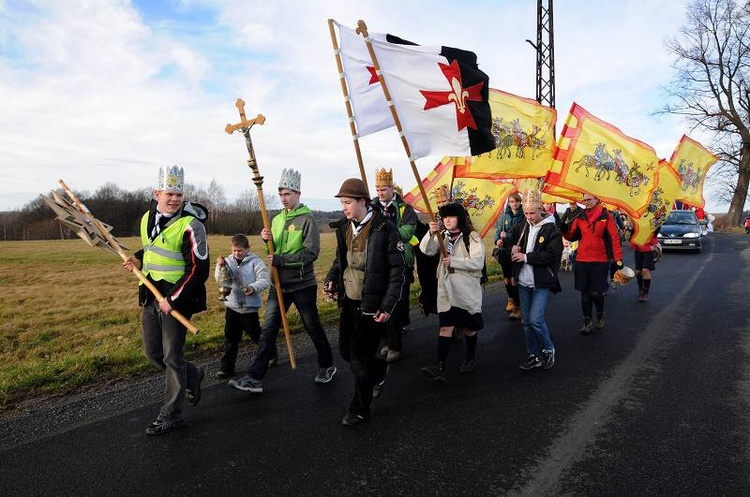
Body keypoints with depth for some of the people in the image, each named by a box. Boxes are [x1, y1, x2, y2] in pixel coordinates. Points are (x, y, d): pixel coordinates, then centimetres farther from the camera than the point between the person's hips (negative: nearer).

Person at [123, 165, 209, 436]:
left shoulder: (190, 225, -16)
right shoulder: (147, 218, 8)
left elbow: (199, 270, -18)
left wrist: (173, 299, -19)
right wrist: (138, 260, 4)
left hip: (177, 300, -8)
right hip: (150, 296, 8)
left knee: (172, 357, 0)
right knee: (152, 353, 14)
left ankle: (171, 416, 15)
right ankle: (193, 375, 40)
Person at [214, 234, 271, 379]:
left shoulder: (255, 262, -9)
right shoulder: (228, 261, 4)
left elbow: (264, 281, -14)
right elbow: (220, 281, 1)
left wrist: (253, 288, -32)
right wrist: (220, 267, -17)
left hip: (249, 307, -4)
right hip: (232, 305, 4)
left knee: (256, 334, 9)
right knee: (231, 338, 7)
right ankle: (227, 367, 15)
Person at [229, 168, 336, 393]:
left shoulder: (307, 219, -11)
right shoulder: (277, 219, 10)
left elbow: (311, 253, -20)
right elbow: (274, 252, 16)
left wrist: (280, 260, -20)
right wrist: (267, 239, -6)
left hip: (302, 284, -5)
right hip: (279, 284, 6)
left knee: (313, 328, 10)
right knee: (268, 330, 2)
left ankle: (327, 366, 31)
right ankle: (255, 379, 6)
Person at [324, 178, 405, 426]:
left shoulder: (384, 229, -15)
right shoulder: (344, 227, 5)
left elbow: (398, 270, -14)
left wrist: (388, 305, -18)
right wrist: (331, 279, 0)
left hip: (371, 305, -7)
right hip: (348, 302, 7)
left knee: (359, 356, -1)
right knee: (346, 350, 15)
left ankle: (360, 409, 19)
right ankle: (379, 369, 44)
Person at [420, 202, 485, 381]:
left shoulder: (472, 237, -5)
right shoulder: (442, 236, 9)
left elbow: (477, 262, -15)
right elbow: (427, 250, -8)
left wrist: (453, 261, -20)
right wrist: (431, 234, -25)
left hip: (467, 289, -3)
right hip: (446, 288, 3)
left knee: (469, 326, 13)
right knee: (445, 326, -4)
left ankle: (471, 359, 35)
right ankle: (440, 367, -10)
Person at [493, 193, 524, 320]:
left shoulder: (523, 215, -7)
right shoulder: (504, 215, 5)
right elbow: (499, 230, 6)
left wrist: (508, 236, -17)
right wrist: (497, 240, -13)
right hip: (504, 250, 5)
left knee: (514, 278, -8)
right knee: (507, 277, 17)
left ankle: (517, 307, 2)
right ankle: (511, 299, 40)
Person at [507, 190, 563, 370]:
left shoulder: (552, 230, -10)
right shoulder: (521, 227, 5)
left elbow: (551, 255, -19)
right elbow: (508, 240, 20)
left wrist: (526, 257, -17)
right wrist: (512, 248, -3)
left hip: (542, 283, -6)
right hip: (524, 281, 6)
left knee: (535, 319, -12)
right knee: (527, 321, 11)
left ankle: (548, 350, 14)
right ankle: (533, 356, 24)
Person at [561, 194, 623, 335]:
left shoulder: (606, 216, -3)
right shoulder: (580, 216, 5)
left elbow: (614, 237, -5)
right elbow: (571, 236, 9)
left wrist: (618, 259, -10)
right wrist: (564, 229, -12)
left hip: (600, 261, -3)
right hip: (582, 260, 3)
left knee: (596, 292, -2)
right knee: (585, 292, 8)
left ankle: (600, 315, 28)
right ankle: (587, 321, 20)